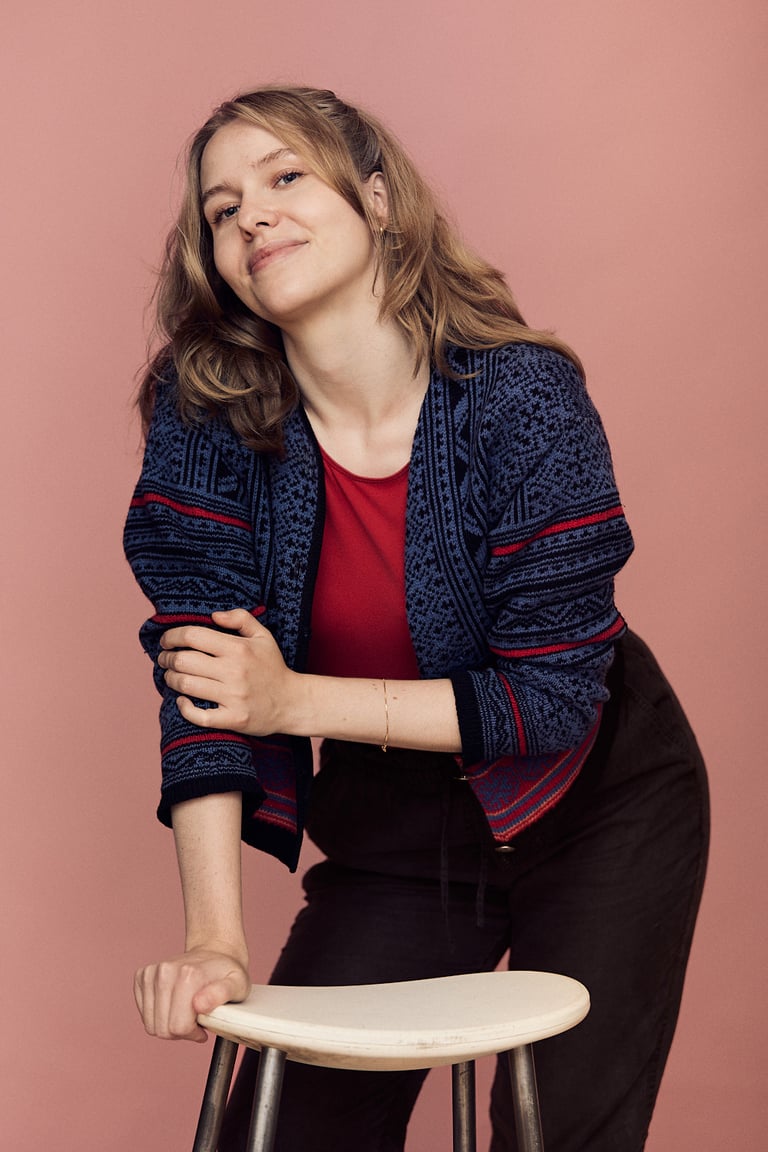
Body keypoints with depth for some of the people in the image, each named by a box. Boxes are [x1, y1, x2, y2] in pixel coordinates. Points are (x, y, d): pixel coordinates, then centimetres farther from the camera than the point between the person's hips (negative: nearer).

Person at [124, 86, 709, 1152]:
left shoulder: (523, 397, -22)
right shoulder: (204, 415, -14)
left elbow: (556, 694, -22)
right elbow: (203, 681, -18)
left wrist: (296, 700, -25)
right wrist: (215, 935, -27)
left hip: (597, 815, -2)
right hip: (398, 836, 3)